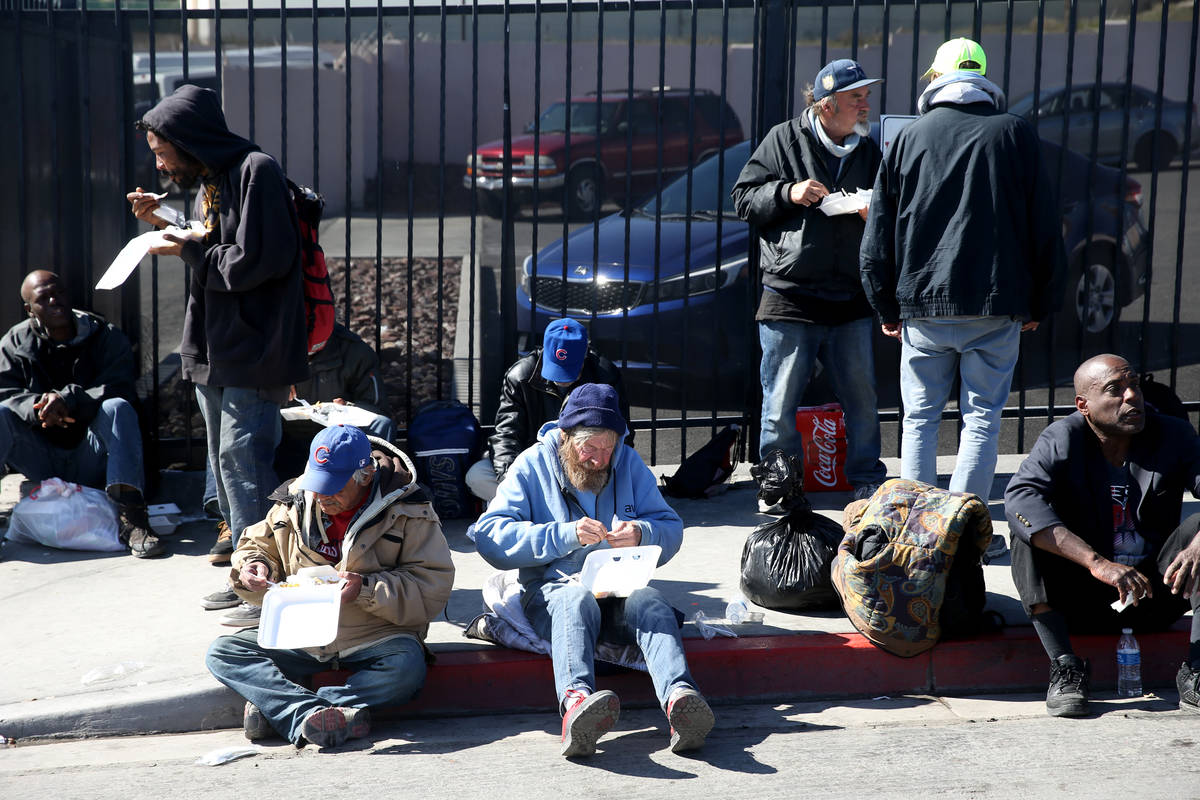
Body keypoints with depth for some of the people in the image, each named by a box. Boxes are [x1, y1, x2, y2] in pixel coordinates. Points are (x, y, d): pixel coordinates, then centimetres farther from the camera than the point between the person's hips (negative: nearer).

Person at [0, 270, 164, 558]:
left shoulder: (107, 338, 3)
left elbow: (119, 391, -13)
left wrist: (69, 400, -30)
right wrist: (39, 406, -29)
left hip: (90, 464, -1)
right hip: (42, 464, 2)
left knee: (117, 408, -29)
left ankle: (130, 517, -43)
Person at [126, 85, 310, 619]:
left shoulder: (255, 171, -12)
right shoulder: (206, 181, 17)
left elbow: (259, 260, -20)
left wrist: (188, 251, -11)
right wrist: (165, 223, 10)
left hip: (253, 353, -10)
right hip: (215, 352, 10)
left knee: (241, 462, -12)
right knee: (224, 463, 14)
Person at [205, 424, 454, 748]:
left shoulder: (406, 510, -9)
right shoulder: (295, 501, 2)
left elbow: (433, 588, -14)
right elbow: (258, 543, 20)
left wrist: (367, 589, -27)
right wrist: (253, 566, -4)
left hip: (375, 638, -4)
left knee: (407, 668, -36)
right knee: (222, 653, -15)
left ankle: (275, 708, -28)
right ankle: (314, 716, -36)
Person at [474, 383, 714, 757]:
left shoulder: (629, 462, 13)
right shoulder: (533, 465, 4)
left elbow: (671, 529, 11)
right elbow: (489, 536, -9)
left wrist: (642, 534, -14)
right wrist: (566, 535, -20)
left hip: (621, 587, 3)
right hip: (553, 588, -3)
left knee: (650, 601, -32)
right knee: (578, 600, -38)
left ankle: (679, 699, -58)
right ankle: (576, 701, -65)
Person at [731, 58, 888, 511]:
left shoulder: (869, 150, 13)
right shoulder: (784, 139, 2)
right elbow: (744, 199, 2)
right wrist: (787, 193, -14)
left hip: (850, 301, 4)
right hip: (789, 299, -3)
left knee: (862, 398, 8)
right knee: (780, 404, 1)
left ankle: (866, 481, 23)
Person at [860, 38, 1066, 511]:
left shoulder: (908, 138, 5)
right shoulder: (1015, 134, 3)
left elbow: (878, 237, 6)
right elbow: (1045, 228, 4)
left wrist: (887, 308, 13)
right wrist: (1040, 304, 11)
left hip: (922, 303, 1)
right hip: (997, 308, -1)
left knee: (920, 420, 10)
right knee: (982, 421, 4)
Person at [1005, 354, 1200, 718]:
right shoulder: (1061, 440, -9)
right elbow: (1019, 499, -28)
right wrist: (1097, 562, -39)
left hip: (1156, 593, 2)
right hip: (1081, 599, -1)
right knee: (1029, 532, -25)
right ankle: (1064, 665, -27)